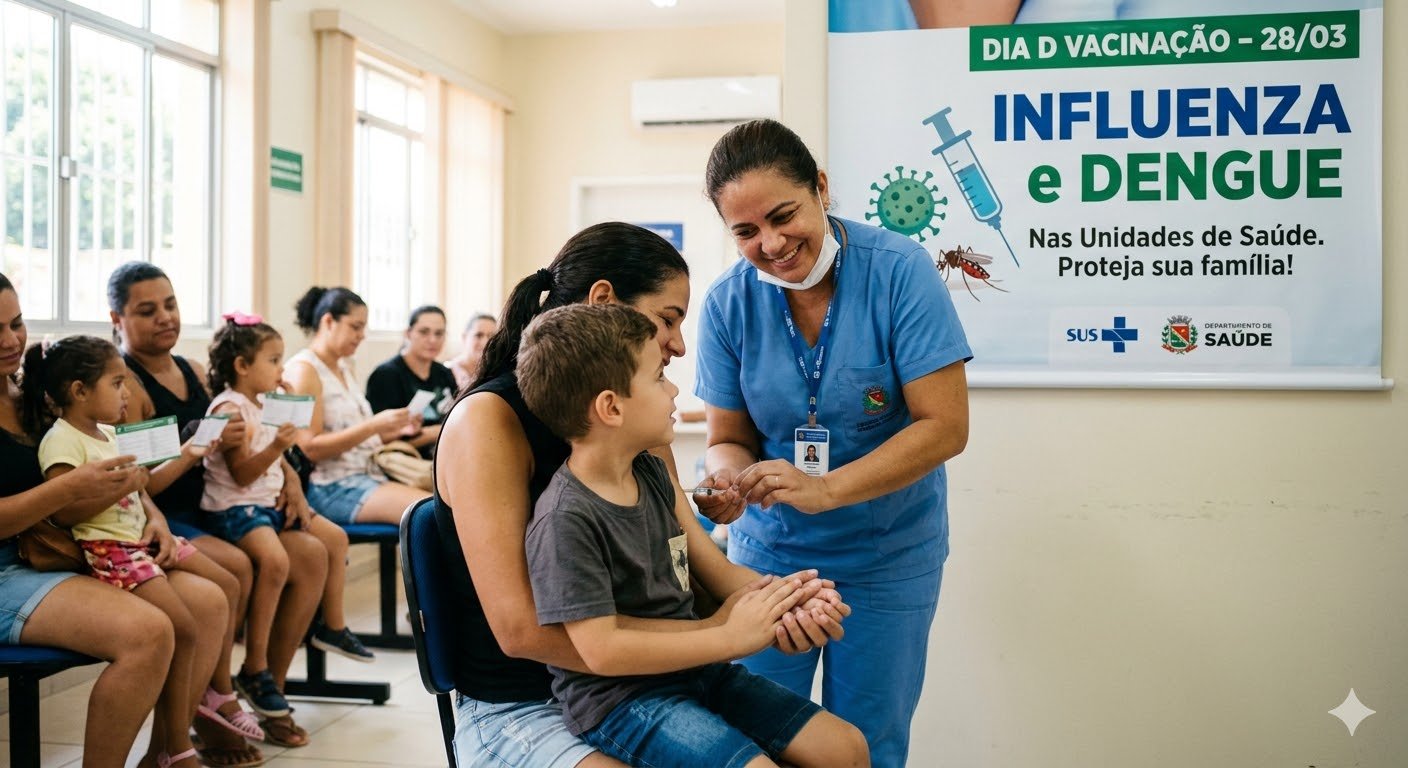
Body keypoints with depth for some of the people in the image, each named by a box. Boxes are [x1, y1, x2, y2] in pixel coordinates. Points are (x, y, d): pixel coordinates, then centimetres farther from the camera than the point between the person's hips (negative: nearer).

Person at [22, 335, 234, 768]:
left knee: (226, 587, 10)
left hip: (141, 541, 10)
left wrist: (156, 520, 3)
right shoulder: (62, 441, -13)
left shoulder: (107, 433, 15)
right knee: (184, 629, -20)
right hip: (106, 551, -10)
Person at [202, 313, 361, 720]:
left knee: (335, 538, 11)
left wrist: (295, 496, 9)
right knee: (276, 559, -33)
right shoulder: (230, 409, -15)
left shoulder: (265, 407, 14)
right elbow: (242, 474, -21)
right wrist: (276, 446, -35)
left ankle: (332, 626, 29)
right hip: (235, 508, -10)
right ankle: (254, 670, -26)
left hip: (269, 503, 10)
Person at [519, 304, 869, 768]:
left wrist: (765, 603, -1)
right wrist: (729, 637, -20)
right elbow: (601, 650, -24)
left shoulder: (652, 473, 5)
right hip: (617, 701, -8)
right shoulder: (565, 519, -21)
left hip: (691, 669, 8)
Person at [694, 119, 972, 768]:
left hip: (887, 559, -2)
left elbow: (944, 426, -20)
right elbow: (730, 439, 0)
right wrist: (728, 482, -24)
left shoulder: (899, 270, -18)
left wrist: (826, 489, -29)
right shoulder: (728, 302, -9)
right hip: (770, 552, 2)